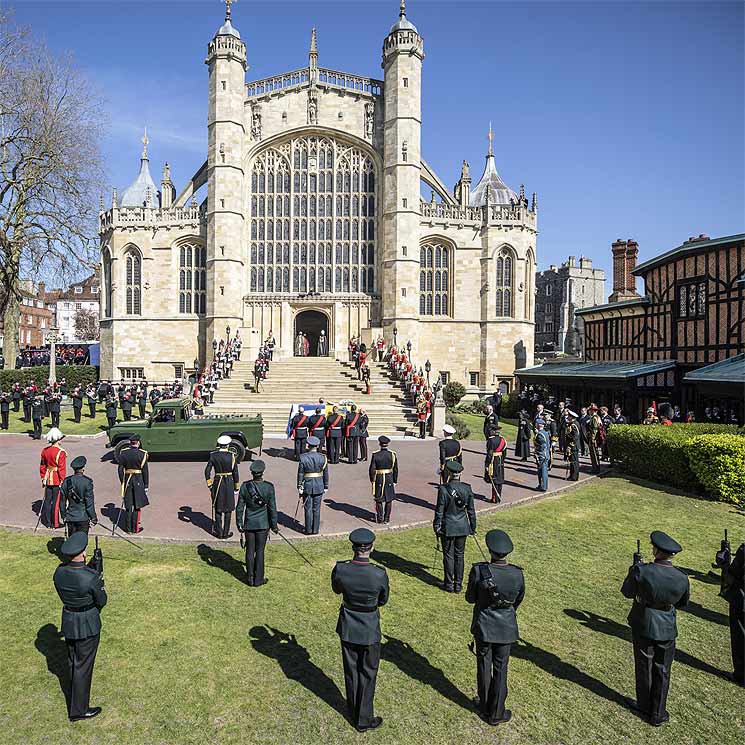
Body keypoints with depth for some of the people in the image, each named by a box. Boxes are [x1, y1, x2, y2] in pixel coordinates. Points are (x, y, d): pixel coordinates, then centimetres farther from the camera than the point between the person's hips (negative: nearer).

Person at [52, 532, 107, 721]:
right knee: (83, 665, 10)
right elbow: (102, 601, -15)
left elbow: (63, 594, 5)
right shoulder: (91, 577, -31)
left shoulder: (59, 572, -13)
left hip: (67, 620, 6)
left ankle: (76, 693, 52)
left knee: (72, 660, 28)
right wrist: (100, 584, 3)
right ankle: (78, 710, 24)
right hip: (88, 624, -6)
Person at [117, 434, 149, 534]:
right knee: (137, 506, 7)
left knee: (128, 506, 12)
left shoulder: (123, 453, -1)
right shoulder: (142, 454, -11)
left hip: (127, 480, 3)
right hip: (139, 481, -3)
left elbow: (120, 469, 3)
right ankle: (135, 528, 11)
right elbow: (145, 471, -8)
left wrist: (122, 482, 13)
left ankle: (128, 528, 19)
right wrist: (146, 485, 0)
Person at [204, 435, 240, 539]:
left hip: (217, 482, 1)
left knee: (218, 509, 14)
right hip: (229, 483, -1)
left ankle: (218, 532, 20)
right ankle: (226, 532, 15)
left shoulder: (213, 455, -6)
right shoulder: (232, 456, -10)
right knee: (227, 510, 10)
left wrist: (209, 484, 8)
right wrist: (236, 487, 4)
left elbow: (207, 471, -4)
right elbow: (235, 473, -6)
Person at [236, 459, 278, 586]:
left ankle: (250, 579, 22)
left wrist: (239, 523, 8)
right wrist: (274, 525, 3)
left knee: (250, 551, 12)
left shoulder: (245, 486, -9)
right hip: (263, 524, -1)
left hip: (249, 523, 2)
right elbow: (272, 508, -8)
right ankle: (258, 579, 16)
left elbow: (240, 507, -3)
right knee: (260, 551, 9)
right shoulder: (269, 487, -14)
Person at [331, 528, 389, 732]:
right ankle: (364, 720, 33)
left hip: (348, 628, 3)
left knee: (351, 670, 24)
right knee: (368, 674, 19)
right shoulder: (380, 574, -28)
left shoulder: (340, 569, -22)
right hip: (370, 630, -2)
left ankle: (353, 711, 45)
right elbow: (383, 600, -7)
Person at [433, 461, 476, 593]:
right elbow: (471, 510, 3)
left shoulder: (444, 489, -15)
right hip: (463, 527, 3)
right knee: (460, 555, 13)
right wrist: (473, 527, 14)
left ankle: (449, 584, 16)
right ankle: (458, 584, 20)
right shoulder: (467, 488, -4)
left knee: (448, 555, 8)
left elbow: (439, 511, -11)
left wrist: (437, 527, 0)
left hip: (448, 527, -3)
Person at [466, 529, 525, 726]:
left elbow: (470, 598, -9)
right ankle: (496, 714, 28)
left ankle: (484, 707, 36)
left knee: (484, 665, 19)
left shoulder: (479, 571, -24)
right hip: (506, 627, 1)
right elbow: (518, 601, 2)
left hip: (483, 626, -1)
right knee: (500, 668, 16)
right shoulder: (517, 574, -17)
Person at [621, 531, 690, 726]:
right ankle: (657, 714, 28)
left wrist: (633, 570, 6)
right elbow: (683, 603, 2)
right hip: (667, 629, 2)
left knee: (644, 668, 19)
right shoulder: (682, 578, -17)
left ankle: (644, 706, 37)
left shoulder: (641, 571, -26)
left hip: (643, 627, -2)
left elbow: (627, 592, -8)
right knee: (662, 672, 18)